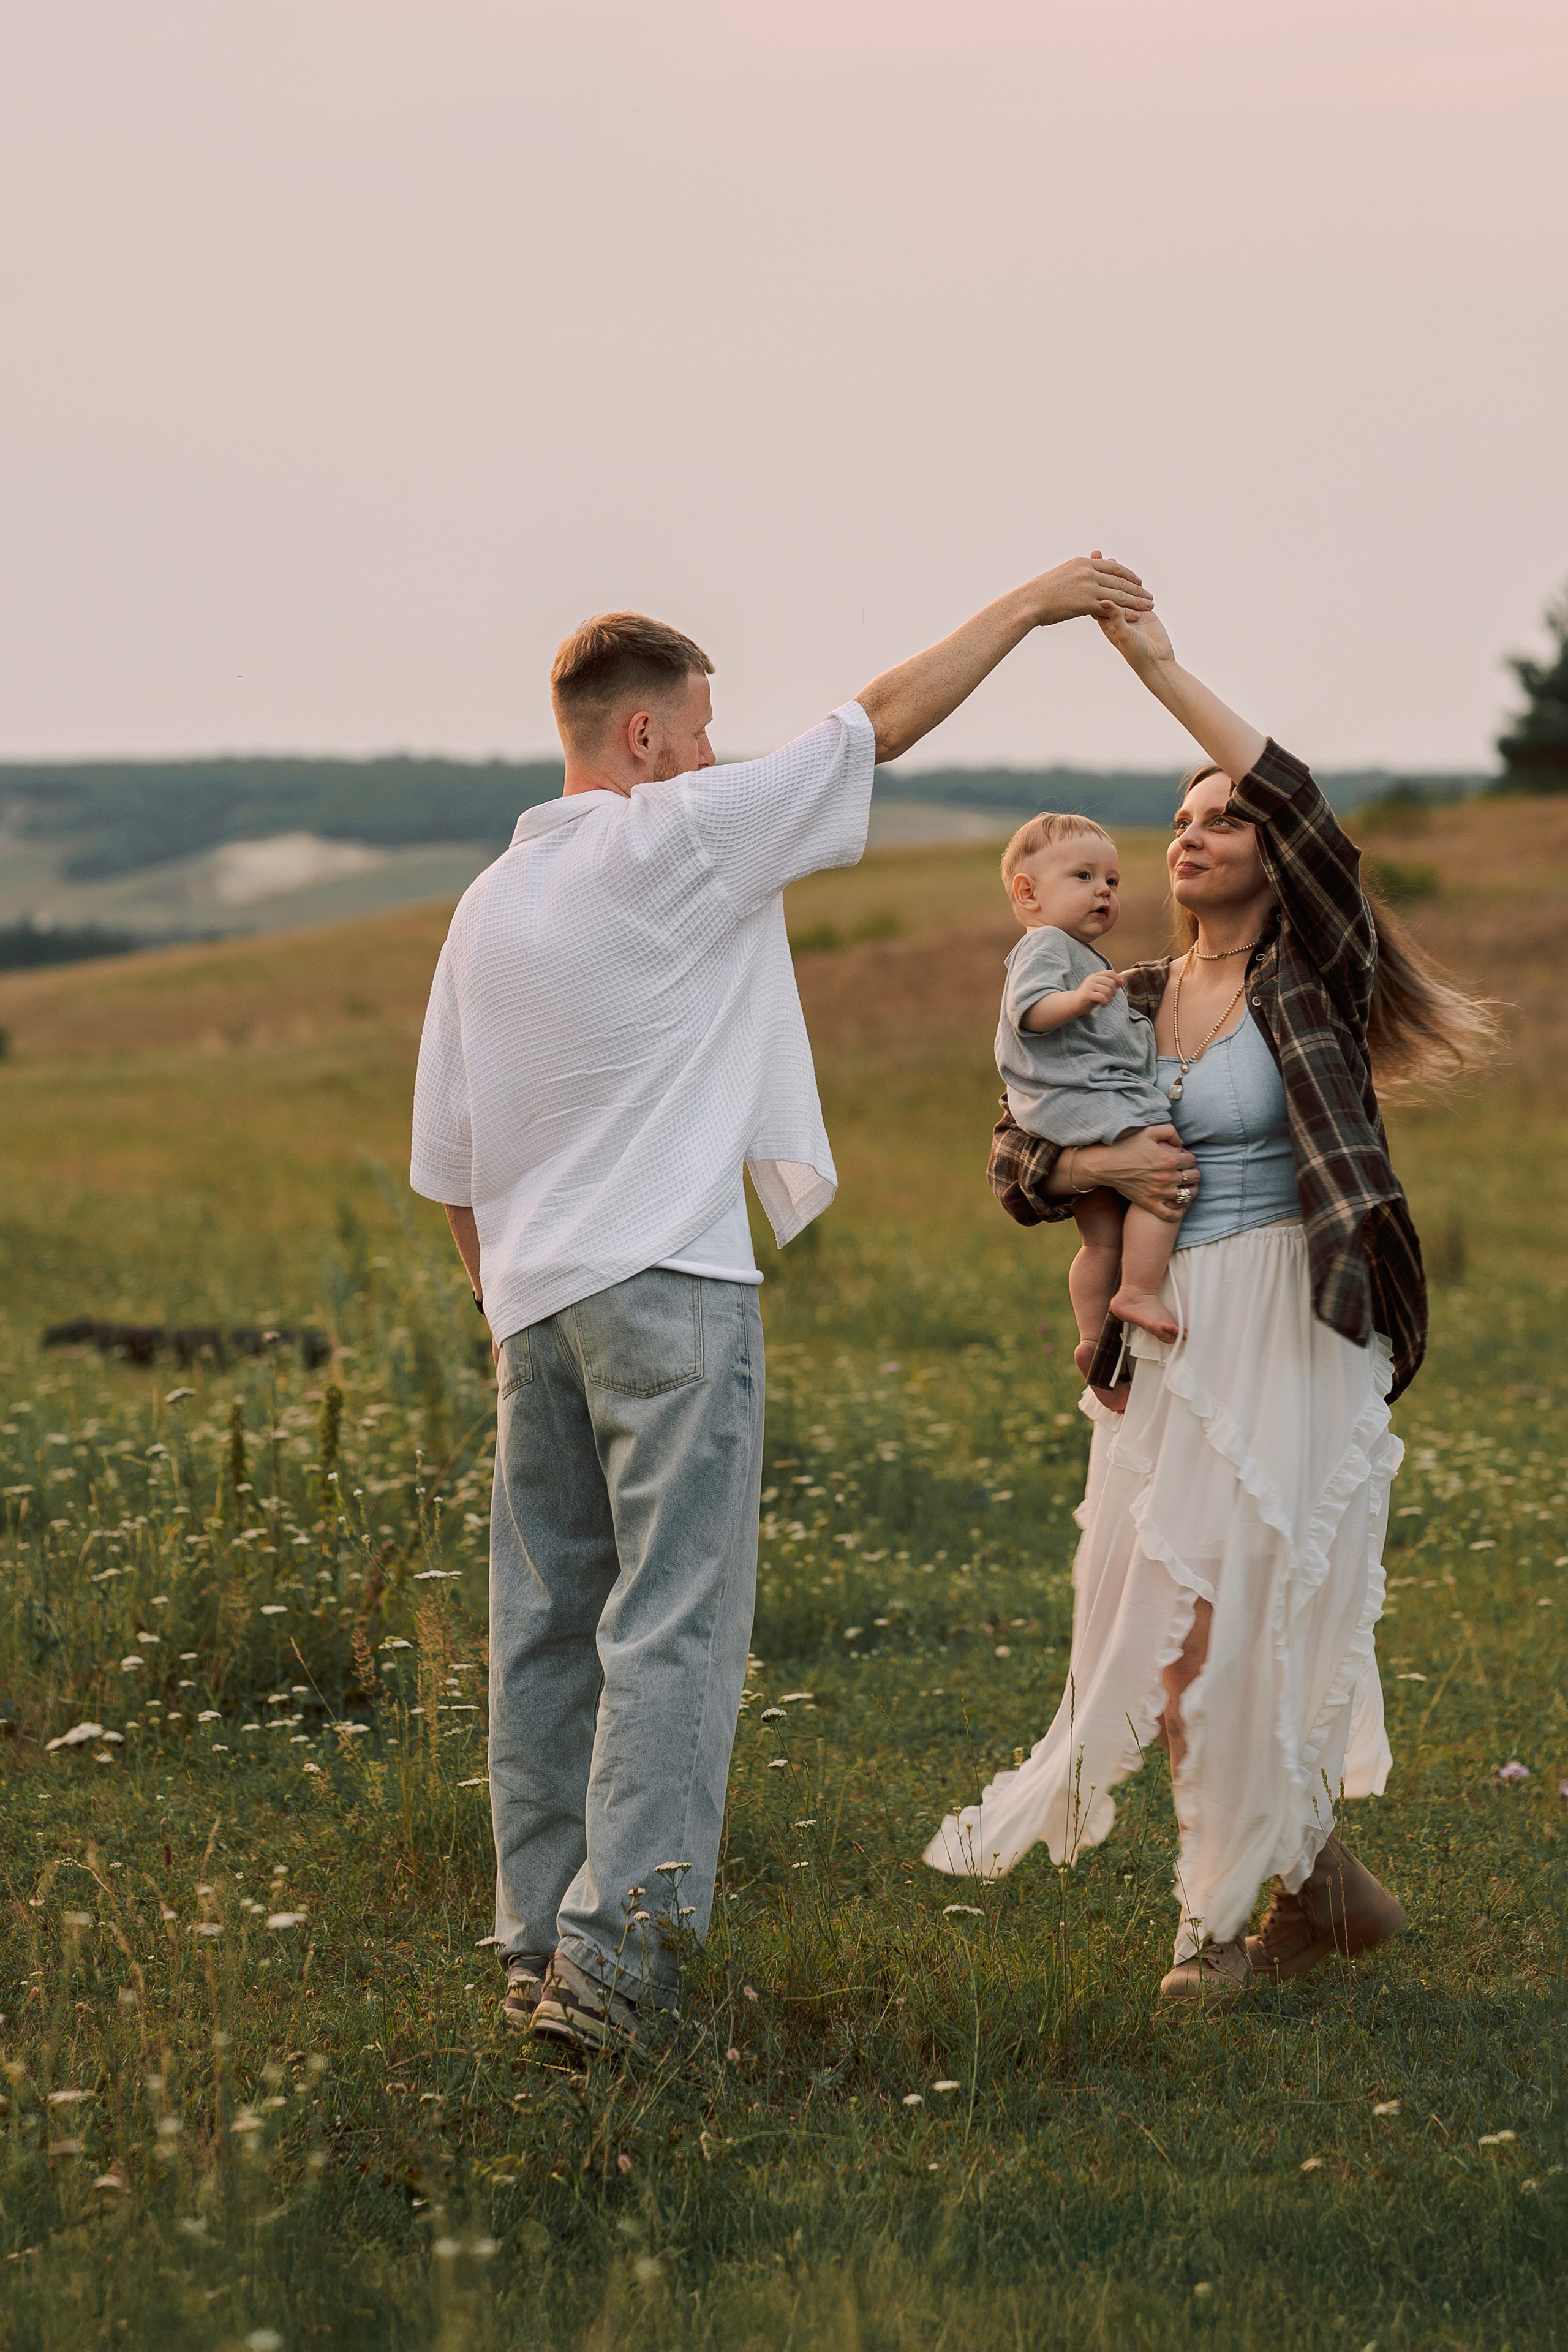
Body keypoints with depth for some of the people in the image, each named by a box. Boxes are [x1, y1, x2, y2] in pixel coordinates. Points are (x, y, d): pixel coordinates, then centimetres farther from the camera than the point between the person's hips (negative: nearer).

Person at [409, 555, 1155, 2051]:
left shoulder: (488, 905, 14)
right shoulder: (678, 840, -6)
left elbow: (446, 1160, 17)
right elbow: (882, 724, -1)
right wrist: (1030, 605, 8)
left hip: (533, 1302, 7)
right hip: (668, 1286, -7)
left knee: (549, 1620, 10)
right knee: (673, 1619, -9)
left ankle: (541, 1938, 13)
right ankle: (616, 1941, -17)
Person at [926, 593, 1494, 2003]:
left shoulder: (1317, 979, -4)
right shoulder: (1131, 1009, 12)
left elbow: (1313, 822, -21)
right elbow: (1016, 1159, 16)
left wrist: (1162, 672, -21)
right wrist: (1100, 1165, -8)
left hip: (1292, 1337, -6)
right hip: (1168, 1343, 6)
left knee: (1237, 1616, -6)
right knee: (1166, 1610, 6)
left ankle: (1238, 1905, 10)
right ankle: (1321, 1885, 21)